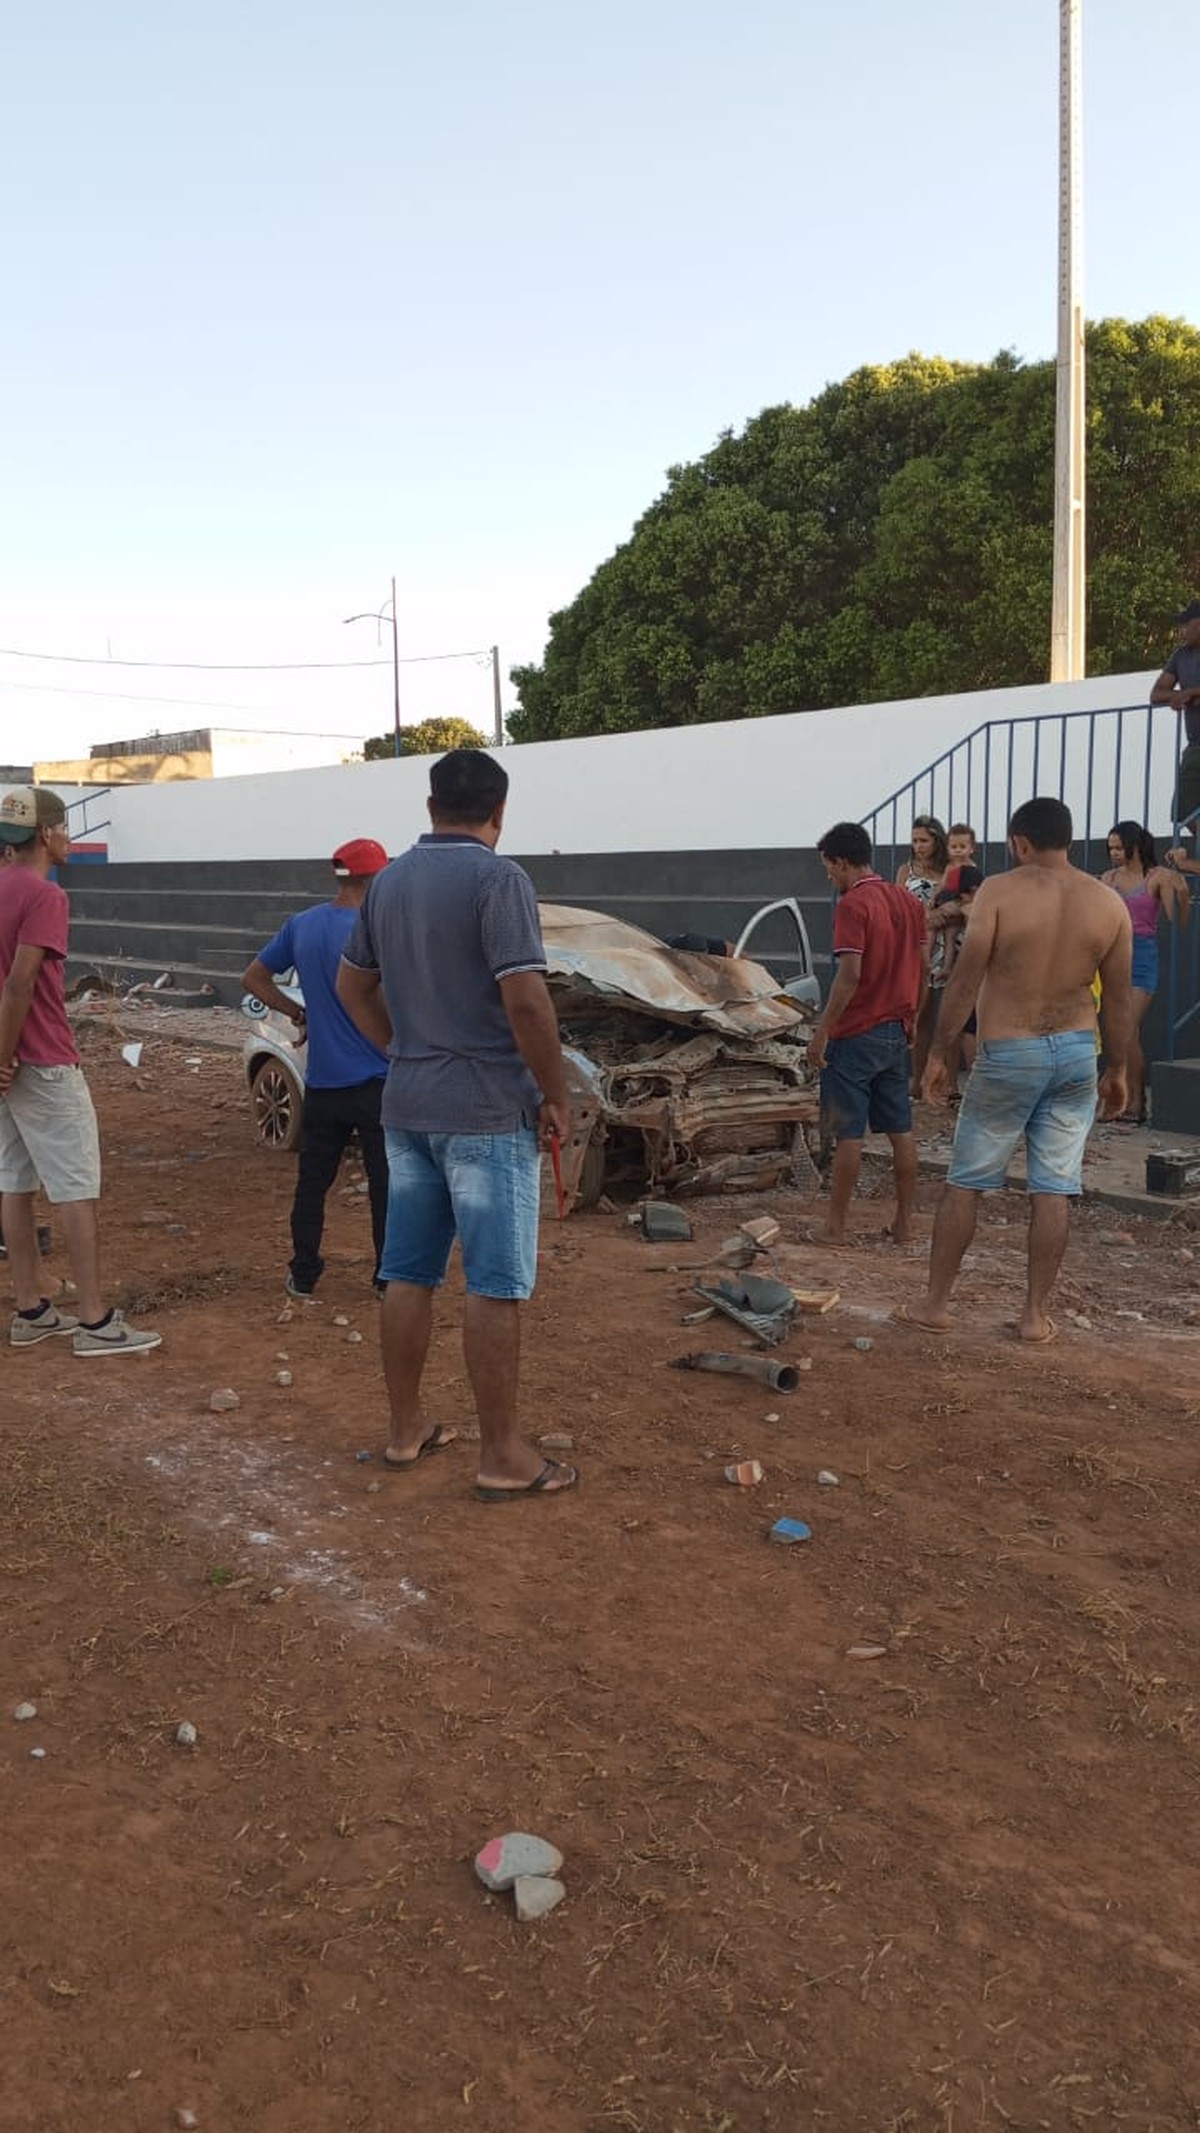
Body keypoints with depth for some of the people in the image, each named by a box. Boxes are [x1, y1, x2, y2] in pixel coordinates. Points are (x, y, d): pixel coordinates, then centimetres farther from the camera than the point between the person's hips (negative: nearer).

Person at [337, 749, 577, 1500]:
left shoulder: (390, 880, 9)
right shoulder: (497, 877, -14)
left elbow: (353, 985, 19)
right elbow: (525, 998, -21)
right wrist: (557, 1096, -11)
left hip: (407, 1106, 7)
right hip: (488, 1110, -7)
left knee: (409, 1275, 14)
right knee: (497, 1285, 1)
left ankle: (406, 1428, 25)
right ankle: (503, 1455, 9)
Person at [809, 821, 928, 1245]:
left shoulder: (852, 905, -15)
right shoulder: (908, 901, 9)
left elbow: (850, 976, -21)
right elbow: (924, 966, 13)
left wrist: (822, 1030, -16)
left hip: (855, 1035, -7)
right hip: (896, 1033, 7)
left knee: (849, 1134, -2)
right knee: (900, 1130, 11)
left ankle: (836, 1228, 4)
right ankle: (904, 1225, 16)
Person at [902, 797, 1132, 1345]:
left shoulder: (999, 892, -10)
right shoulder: (1109, 903, 1)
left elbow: (965, 981, -12)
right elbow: (1119, 998, 5)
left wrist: (938, 1054, -4)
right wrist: (1117, 1069, 16)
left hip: (1007, 1054, -3)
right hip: (1076, 1052, 3)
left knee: (964, 1184, 8)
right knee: (1053, 1190, 8)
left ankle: (935, 1304, 16)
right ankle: (1036, 1314, 14)